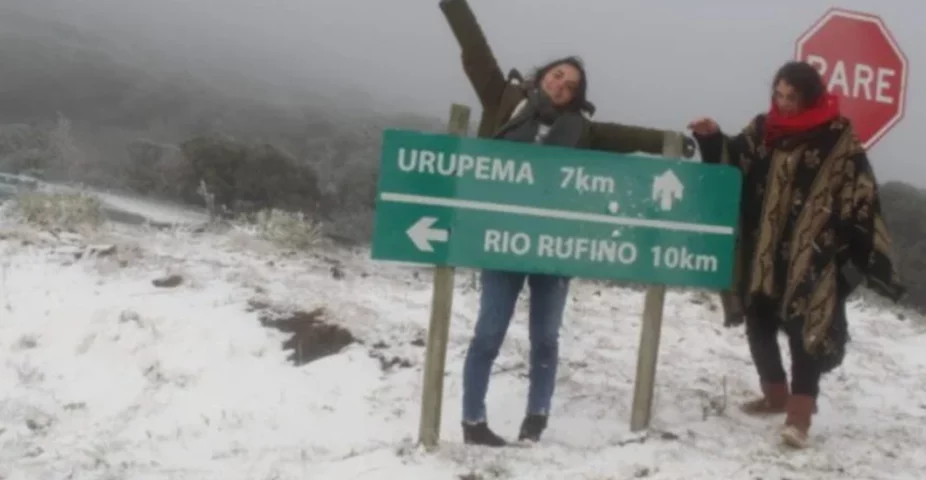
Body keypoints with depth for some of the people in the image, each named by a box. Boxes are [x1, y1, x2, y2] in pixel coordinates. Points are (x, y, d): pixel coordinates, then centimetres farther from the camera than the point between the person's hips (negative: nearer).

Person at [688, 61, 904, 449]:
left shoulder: (838, 139, -7)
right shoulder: (763, 130, 7)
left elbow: (860, 198, -7)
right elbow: (733, 161, 8)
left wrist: (874, 260, -9)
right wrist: (711, 138, -14)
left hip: (812, 256, -5)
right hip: (763, 252, 6)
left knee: (806, 329, -8)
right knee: (759, 323, 13)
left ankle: (799, 416, -5)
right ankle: (775, 395, 31)